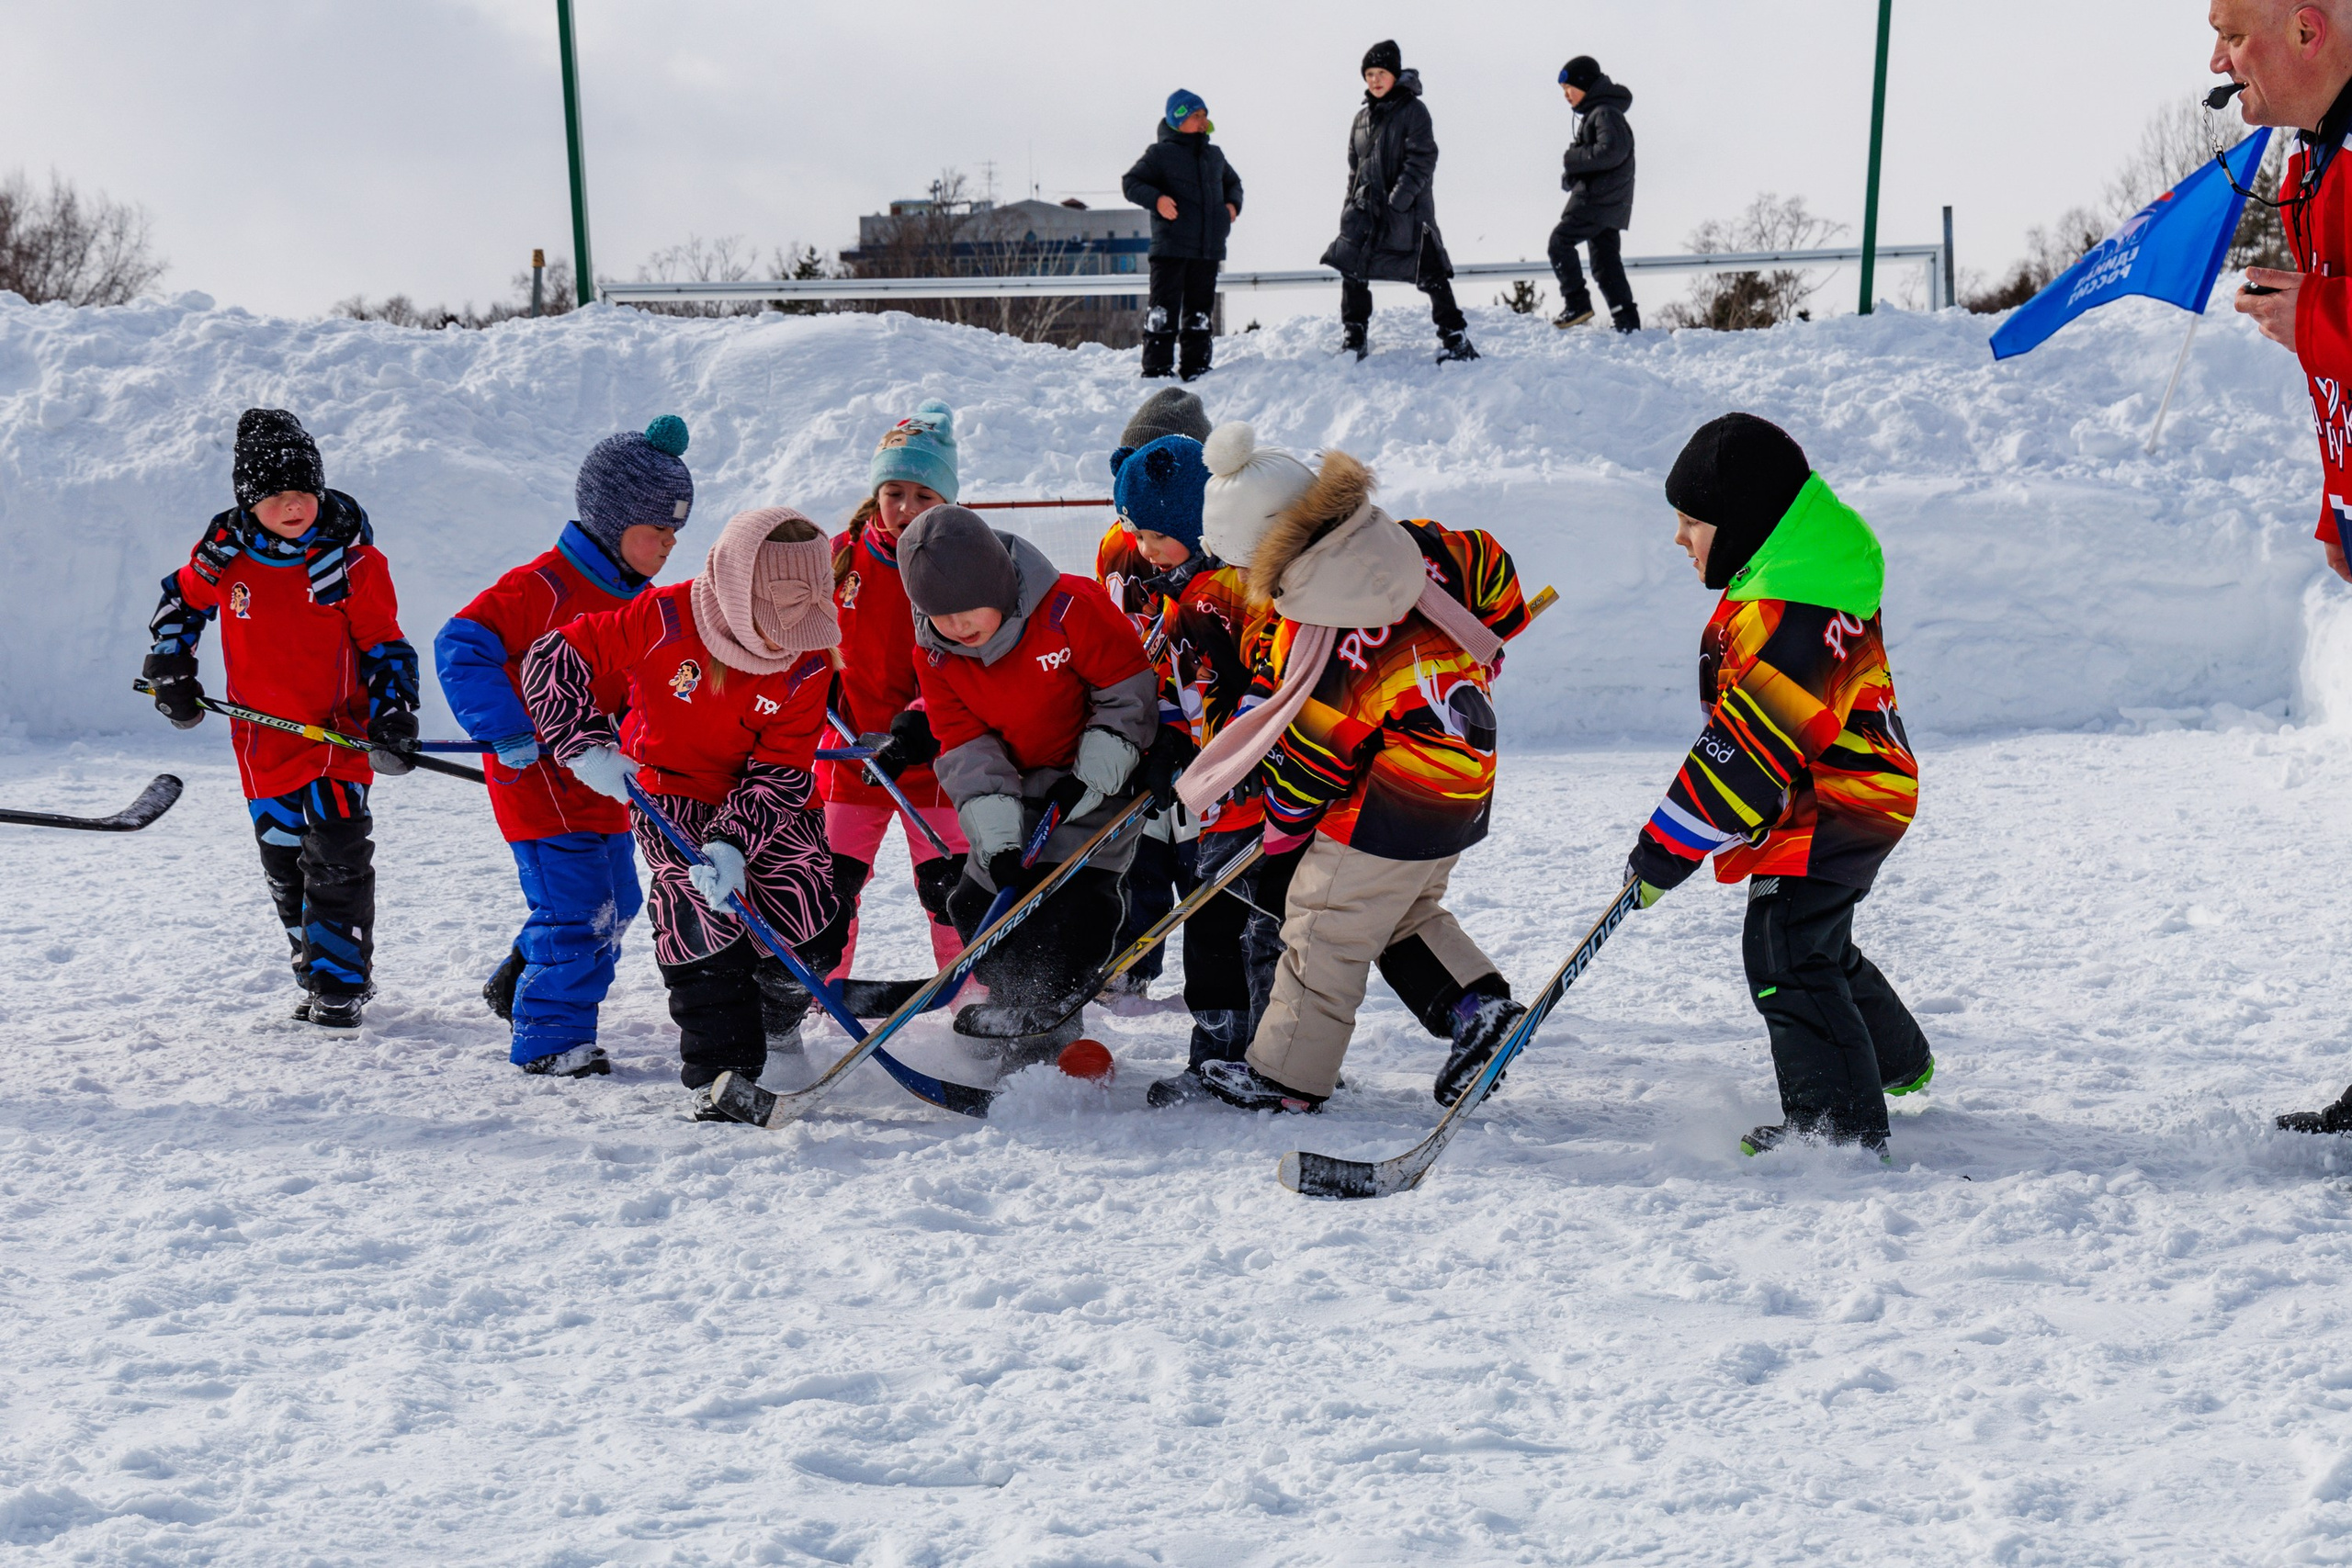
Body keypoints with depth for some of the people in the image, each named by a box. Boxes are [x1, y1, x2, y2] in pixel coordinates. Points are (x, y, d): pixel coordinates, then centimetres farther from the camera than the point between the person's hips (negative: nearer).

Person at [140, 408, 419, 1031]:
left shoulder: (352, 560, -11)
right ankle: (313, 976, 24)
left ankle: (341, 982, -1)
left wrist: (392, 720, -15)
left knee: (338, 856, -11)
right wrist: (171, 671, 11)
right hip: (262, 736, 3)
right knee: (284, 862, 9)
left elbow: (384, 646, -4)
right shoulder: (223, 553, -5)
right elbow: (181, 601, 17)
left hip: (338, 730, -3)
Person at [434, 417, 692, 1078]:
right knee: (575, 910, -9)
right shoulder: (542, 587, -17)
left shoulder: (640, 601, 10)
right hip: (540, 779, -9)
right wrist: (504, 731, -24)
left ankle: (519, 984, 36)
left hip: (603, 784, 9)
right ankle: (550, 1039, 5)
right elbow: (461, 646, -20)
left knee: (614, 905, 15)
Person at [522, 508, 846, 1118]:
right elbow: (553, 659, -15)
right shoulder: (661, 621, -24)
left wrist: (733, 840, -29)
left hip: (768, 802, 3)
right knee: (703, 914, -20)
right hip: (674, 793, -2)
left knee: (811, 931, -4)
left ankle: (774, 1026, 28)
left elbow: (781, 770, -16)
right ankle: (720, 1070, -10)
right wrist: (588, 746, -23)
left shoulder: (808, 661, -17)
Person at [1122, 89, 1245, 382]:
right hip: (1171, 247, -6)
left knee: (1201, 309, 8)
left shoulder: (1215, 155, 16)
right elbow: (1130, 182, -3)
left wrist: (1232, 204, 11)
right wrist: (1156, 199, -19)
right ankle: (1157, 367, -5)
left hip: (1208, 248, 6)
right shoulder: (1160, 153, 0)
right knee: (1164, 306, -7)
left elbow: (1232, 182, 32)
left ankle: (1195, 366, 14)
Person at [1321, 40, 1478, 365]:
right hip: (1367, 209, 6)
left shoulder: (1413, 110, -4)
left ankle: (1455, 337, 0)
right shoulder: (1362, 118, 15)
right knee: (1352, 270, 1)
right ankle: (1355, 338, 12)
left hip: (1409, 209, -6)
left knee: (1430, 273, -7)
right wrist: (1352, 203, 13)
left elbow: (1423, 158, -12)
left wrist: (1401, 196, -21)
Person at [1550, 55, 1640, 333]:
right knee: (1605, 259, 9)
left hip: (1599, 196, -10)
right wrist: (1571, 174, 3)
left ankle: (1577, 303, -9)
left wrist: (1573, 160, -17)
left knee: (1560, 240, -8)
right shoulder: (1593, 113, 19)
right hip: (1606, 200, 10)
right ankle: (1626, 319, 6)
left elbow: (1612, 151, -24)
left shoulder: (1605, 113, -12)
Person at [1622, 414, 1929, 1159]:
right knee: (1812, 943, 26)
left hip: (1827, 813, -11)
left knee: (1786, 956, -12)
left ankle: (1843, 1122, -9)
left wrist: (1668, 846, -24)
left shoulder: (1788, 613, -28)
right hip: (1844, 799, 11)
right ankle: (1893, 1061, 45)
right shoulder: (1790, 572, 7)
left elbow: (1751, 748, -29)